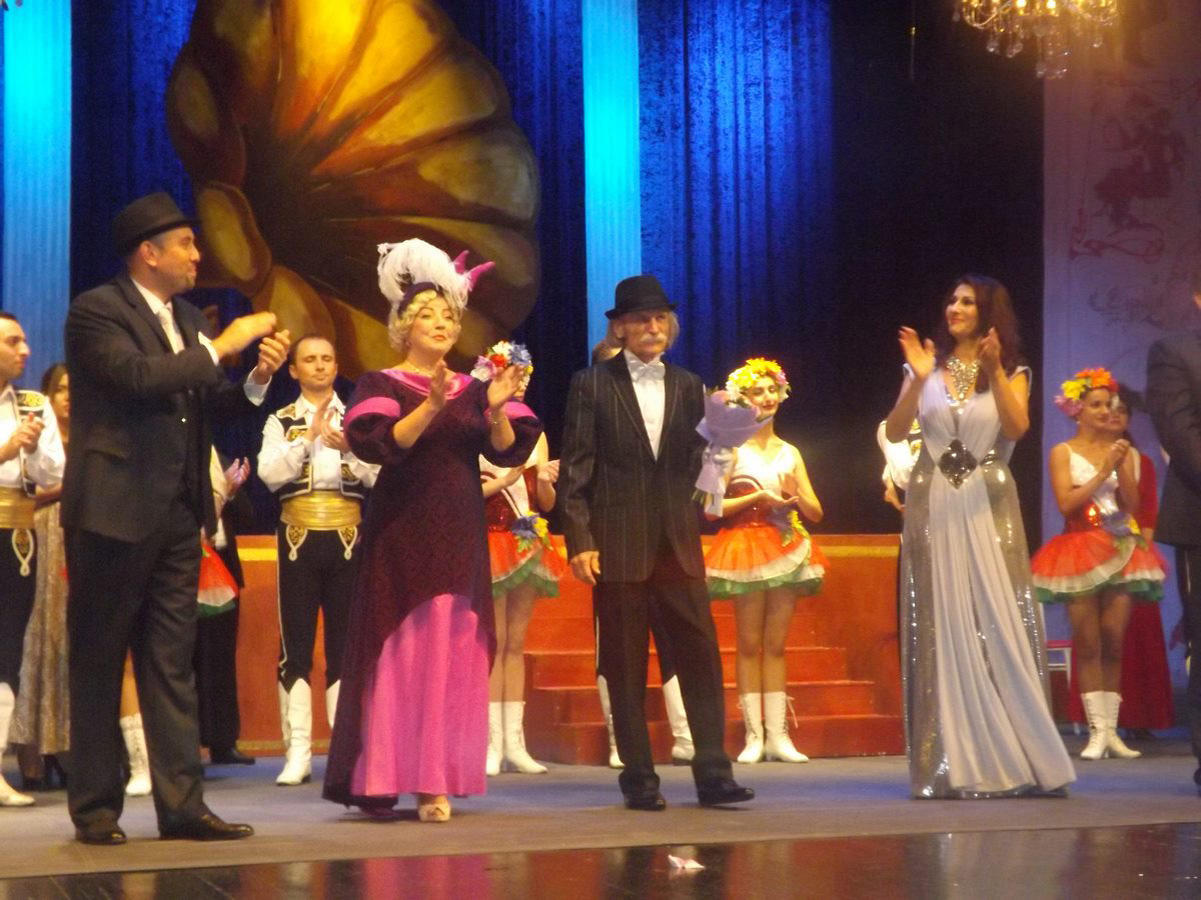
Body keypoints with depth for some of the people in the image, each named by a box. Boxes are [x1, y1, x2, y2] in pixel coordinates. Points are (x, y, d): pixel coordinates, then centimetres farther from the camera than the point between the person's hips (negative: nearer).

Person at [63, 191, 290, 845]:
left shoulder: (187, 321, 16)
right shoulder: (96, 311, -8)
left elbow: (206, 406, 16)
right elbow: (140, 377, -24)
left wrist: (257, 379, -1)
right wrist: (221, 347, -17)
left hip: (176, 515, 7)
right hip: (113, 511, -7)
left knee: (172, 664, 6)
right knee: (98, 663, 2)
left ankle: (181, 804, 6)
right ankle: (96, 808, 8)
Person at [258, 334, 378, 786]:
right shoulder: (281, 422, 8)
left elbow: (377, 476, -1)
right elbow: (270, 474, -7)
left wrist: (347, 448, -18)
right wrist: (309, 438, -15)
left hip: (347, 538, 1)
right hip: (298, 536, -1)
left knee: (345, 643, 2)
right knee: (296, 644, -2)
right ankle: (298, 753, 0)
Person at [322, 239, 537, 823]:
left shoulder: (473, 391, 13)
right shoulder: (382, 385, 0)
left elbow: (509, 451, 2)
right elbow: (378, 444, -17)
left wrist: (497, 410, -16)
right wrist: (431, 407, -28)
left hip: (461, 537, 4)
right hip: (404, 534, -4)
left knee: (455, 655, 1)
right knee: (404, 652, -7)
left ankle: (436, 780, 3)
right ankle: (384, 778, -4)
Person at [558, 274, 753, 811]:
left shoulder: (687, 386, 14)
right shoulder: (592, 385, 2)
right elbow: (575, 469, -2)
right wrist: (579, 540, -9)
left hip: (678, 543, 3)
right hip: (618, 544, -3)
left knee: (700, 655, -3)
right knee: (625, 666, 1)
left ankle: (712, 774, 0)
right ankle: (638, 779, 8)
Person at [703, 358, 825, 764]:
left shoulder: (790, 453, 12)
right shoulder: (734, 450, -1)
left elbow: (816, 512, 11)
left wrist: (796, 497, -10)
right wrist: (758, 497, -15)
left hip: (786, 549, 4)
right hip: (746, 547, -4)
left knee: (776, 644, 4)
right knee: (749, 644, -2)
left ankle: (777, 735, 4)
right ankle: (754, 735, -1)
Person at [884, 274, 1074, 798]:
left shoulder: (1011, 372, 8)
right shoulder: (929, 369, 9)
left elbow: (1017, 428, -10)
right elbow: (894, 432, -2)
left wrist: (995, 373, -19)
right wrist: (918, 380, -13)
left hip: (988, 509, -1)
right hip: (934, 509, 1)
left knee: (998, 627, -5)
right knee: (942, 631, -1)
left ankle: (1011, 759, 2)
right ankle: (954, 764, 1)